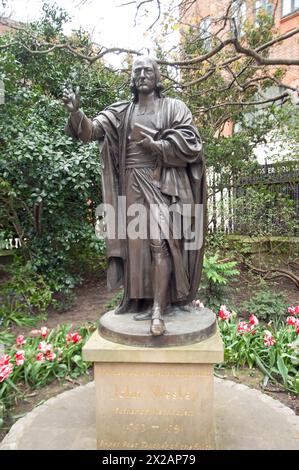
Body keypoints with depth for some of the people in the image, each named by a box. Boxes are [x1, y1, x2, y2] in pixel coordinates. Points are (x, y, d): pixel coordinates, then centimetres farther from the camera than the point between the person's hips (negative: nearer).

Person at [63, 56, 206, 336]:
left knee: (159, 240, -16)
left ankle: (158, 309, -18)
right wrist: (76, 112, -19)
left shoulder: (173, 107, 7)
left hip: (161, 183, -3)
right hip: (132, 185, 4)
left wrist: (154, 145, -12)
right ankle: (137, 298, 13)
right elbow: (92, 130, 1)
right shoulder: (121, 112, 15)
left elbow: (189, 144, -2)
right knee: (135, 240, 3)